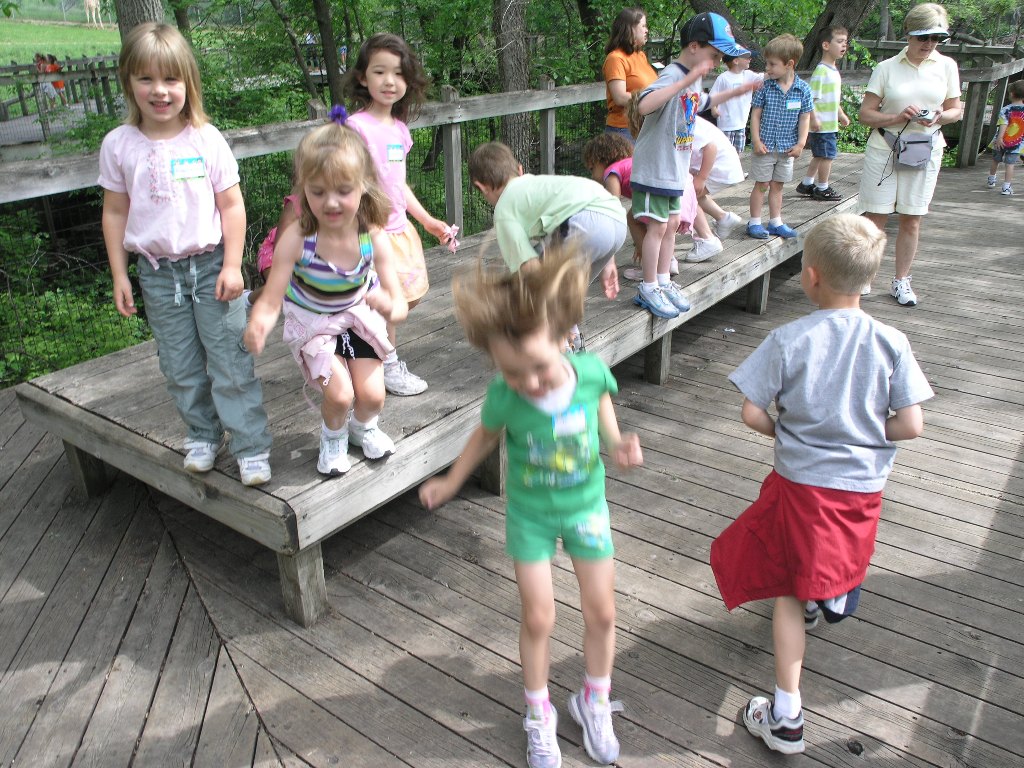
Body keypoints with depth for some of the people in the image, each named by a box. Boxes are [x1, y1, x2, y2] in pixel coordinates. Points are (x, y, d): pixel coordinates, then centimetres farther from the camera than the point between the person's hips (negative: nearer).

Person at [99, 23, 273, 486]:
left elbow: (232, 205, -5)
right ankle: (202, 436, 29)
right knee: (180, 368, 11)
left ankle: (251, 447, 7)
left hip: (210, 264, -2)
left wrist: (232, 265, -9)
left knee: (230, 361, -1)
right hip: (157, 272, 3)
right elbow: (115, 212, 5)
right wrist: (119, 275, 4)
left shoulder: (206, 139, -8)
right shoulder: (118, 145, -2)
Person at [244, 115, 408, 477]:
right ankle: (334, 435, 23)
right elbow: (270, 300, -31)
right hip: (312, 323, -2)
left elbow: (399, 303, -28)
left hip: (360, 316, 2)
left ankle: (363, 425, 33)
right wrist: (257, 327, -54)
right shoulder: (296, 239, -32)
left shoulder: (374, 238, -27)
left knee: (372, 395, -6)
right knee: (339, 395, -15)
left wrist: (390, 307, -54)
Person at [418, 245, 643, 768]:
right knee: (538, 618, 7)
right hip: (530, 514, -1)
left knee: (601, 612, 13)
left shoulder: (591, 371, -25)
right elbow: (485, 436, -3)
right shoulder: (503, 396, -26)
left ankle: (594, 702, 41)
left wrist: (619, 446, -23)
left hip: (587, 507, 2)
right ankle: (539, 716, 34)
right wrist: (451, 482, 5)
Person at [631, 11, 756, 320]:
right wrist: (687, 80, -43)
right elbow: (644, 105, -41)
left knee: (672, 224, 13)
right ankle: (649, 289, 9)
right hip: (654, 169, -9)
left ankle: (663, 282, 25)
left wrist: (736, 92, 32)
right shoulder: (672, 75, -21)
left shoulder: (693, 79, 8)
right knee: (658, 226, -2)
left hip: (675, 170, 9)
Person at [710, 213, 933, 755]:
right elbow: (911, 425, -8)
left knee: (789, 593, 10)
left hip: (802, 485, -3)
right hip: (864, 488, 3)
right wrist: (863, 432, 9)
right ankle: (831, 599, 66)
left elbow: (751, 413, -16)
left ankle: (786, 717, 11)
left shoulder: (789, 340, -16)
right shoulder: (891, 343, -8)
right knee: (834, 558, 35)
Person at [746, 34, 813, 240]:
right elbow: (756, 114, -5)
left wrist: (800, 143, -4)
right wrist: (756, 140, -10)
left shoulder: (803, 89, -4)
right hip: (765, 145, -2)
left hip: (787, 147, 2)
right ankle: (754, 222, 13)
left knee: (777, 185, 13)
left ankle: (775, 222, 23)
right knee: (762, 184, 4)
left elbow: (805, 118, 1)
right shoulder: (765, 86, -8)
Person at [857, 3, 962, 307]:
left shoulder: (946, 66, 6)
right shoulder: (886, 67, 1)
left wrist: (939, 117, -11)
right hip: (883, 150, -2)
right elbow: (865, 113, -3)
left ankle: (901, 281, 15)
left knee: (911, 220, 5)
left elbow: (955, 110, 11)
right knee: (875, 217, -1)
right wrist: (897, 117, -19)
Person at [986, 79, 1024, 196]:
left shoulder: (1006, 110, -11)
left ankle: (991, 180, 37)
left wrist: (999, 138, -30)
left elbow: (1003, 124, -23)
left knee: (996, 161, 20)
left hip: (1001, 142, -1)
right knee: (1010, 164, 0)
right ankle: (1007, 187, -5)